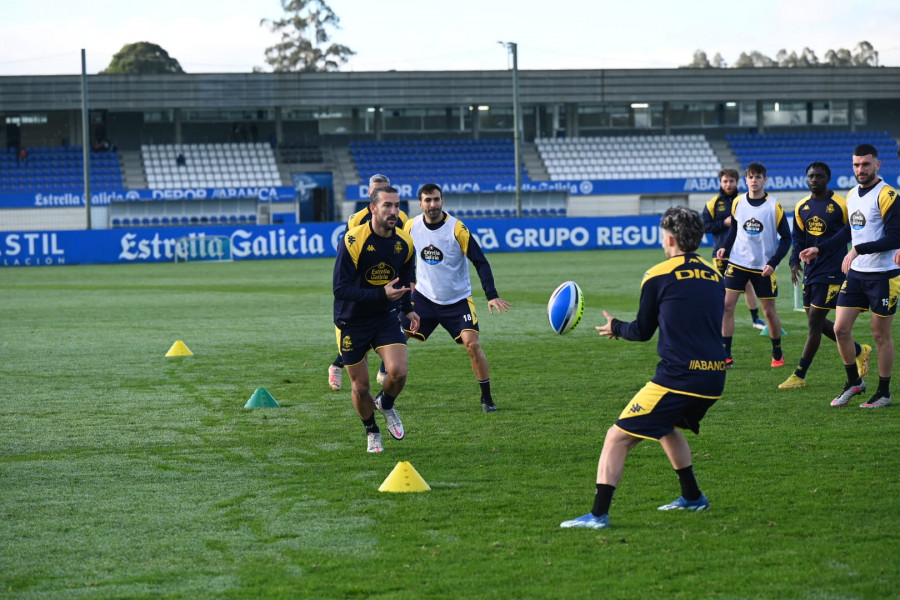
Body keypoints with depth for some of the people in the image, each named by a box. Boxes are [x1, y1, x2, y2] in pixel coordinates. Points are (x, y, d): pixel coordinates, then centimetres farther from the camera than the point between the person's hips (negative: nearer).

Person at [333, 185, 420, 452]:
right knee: (360, 387, 2)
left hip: (386, 318, 3)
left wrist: (407, 307, 11)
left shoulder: (404, 242, -5)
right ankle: (372, 432, 32)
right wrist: (381, 294, -33)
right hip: (352, 322, -3)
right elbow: (340, 289, -27)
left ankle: (386, 404, 16)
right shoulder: (353, 241, -23)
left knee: (398, 372, -19)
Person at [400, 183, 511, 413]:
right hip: (424, 296, 3)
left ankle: (487, 398, -1)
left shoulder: (456, 228, -17)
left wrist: (492, 296, -24)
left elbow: (480, 262, -15)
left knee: (472, 344, -17)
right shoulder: (412, 227, -5)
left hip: (457, 300, -3)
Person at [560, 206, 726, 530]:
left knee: (617, 438, -1)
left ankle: (598, 514, -10)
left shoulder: (658, 276, -4)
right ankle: (693, 497, 39)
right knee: (666, 427, 34)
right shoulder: (715, 275, 13)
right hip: (714, 378, 7)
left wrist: (616, 327, 26)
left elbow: (643, 331, 5)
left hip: (677, 377, -7)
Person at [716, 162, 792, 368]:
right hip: (738, 262, 2)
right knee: (726, 305, -9)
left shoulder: (774, 206, -8)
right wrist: (725, 247, -1)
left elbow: (786, 238, -4)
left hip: (763, 267, -2)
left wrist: (773, 263, -14)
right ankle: (726, 356, -5)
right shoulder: (738, 203, 0)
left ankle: (777, 353, 25)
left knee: (769, 310, 5)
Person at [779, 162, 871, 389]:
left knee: (814, 323, -6)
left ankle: (799, 376, -1)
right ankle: (859, 351, 31)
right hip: (811, 272, 7)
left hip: (832, 272, -7)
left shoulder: (840, 205, -8)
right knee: (818, 323, 11)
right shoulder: (802, 207, 9)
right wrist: (795, 261, 0)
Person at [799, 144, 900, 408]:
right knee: (840, 328, 3)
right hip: (856, 274, 7)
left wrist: (858, 250, -23)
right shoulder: (852, 195, 10)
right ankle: (854, 381, 20)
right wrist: (820, 249, 19)